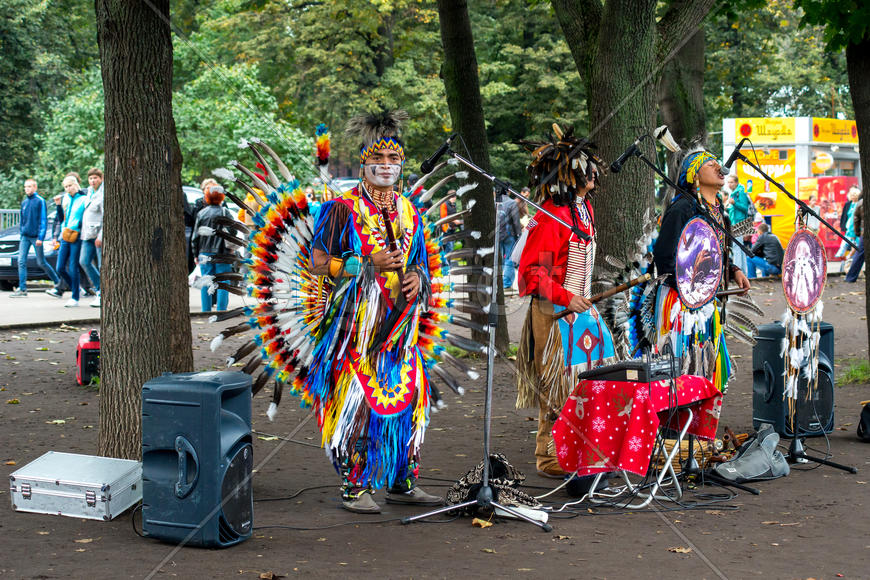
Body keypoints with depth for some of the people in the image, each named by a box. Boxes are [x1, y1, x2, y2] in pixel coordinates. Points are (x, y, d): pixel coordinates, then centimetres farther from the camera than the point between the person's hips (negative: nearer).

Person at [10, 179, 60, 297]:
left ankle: (58, 282, 18)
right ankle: (22, 289, -4)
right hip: (25, 236, 6)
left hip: (36, 237, -6)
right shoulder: (24, 202, 12)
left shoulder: (40, 201, -6)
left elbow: (43, 220, -9)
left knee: (41, 263, 1)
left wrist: (40, 237, -15)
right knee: (21, 261, -5)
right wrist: (21, 232, 15)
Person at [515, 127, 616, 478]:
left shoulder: (584, 208, 13)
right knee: (559, 385, -4)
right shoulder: (550, 216, -17)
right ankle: (550, 459, 6)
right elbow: (532, 272, -19)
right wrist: (566, 298, -26)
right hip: (555, 313, -9)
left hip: (581, 307, 9)